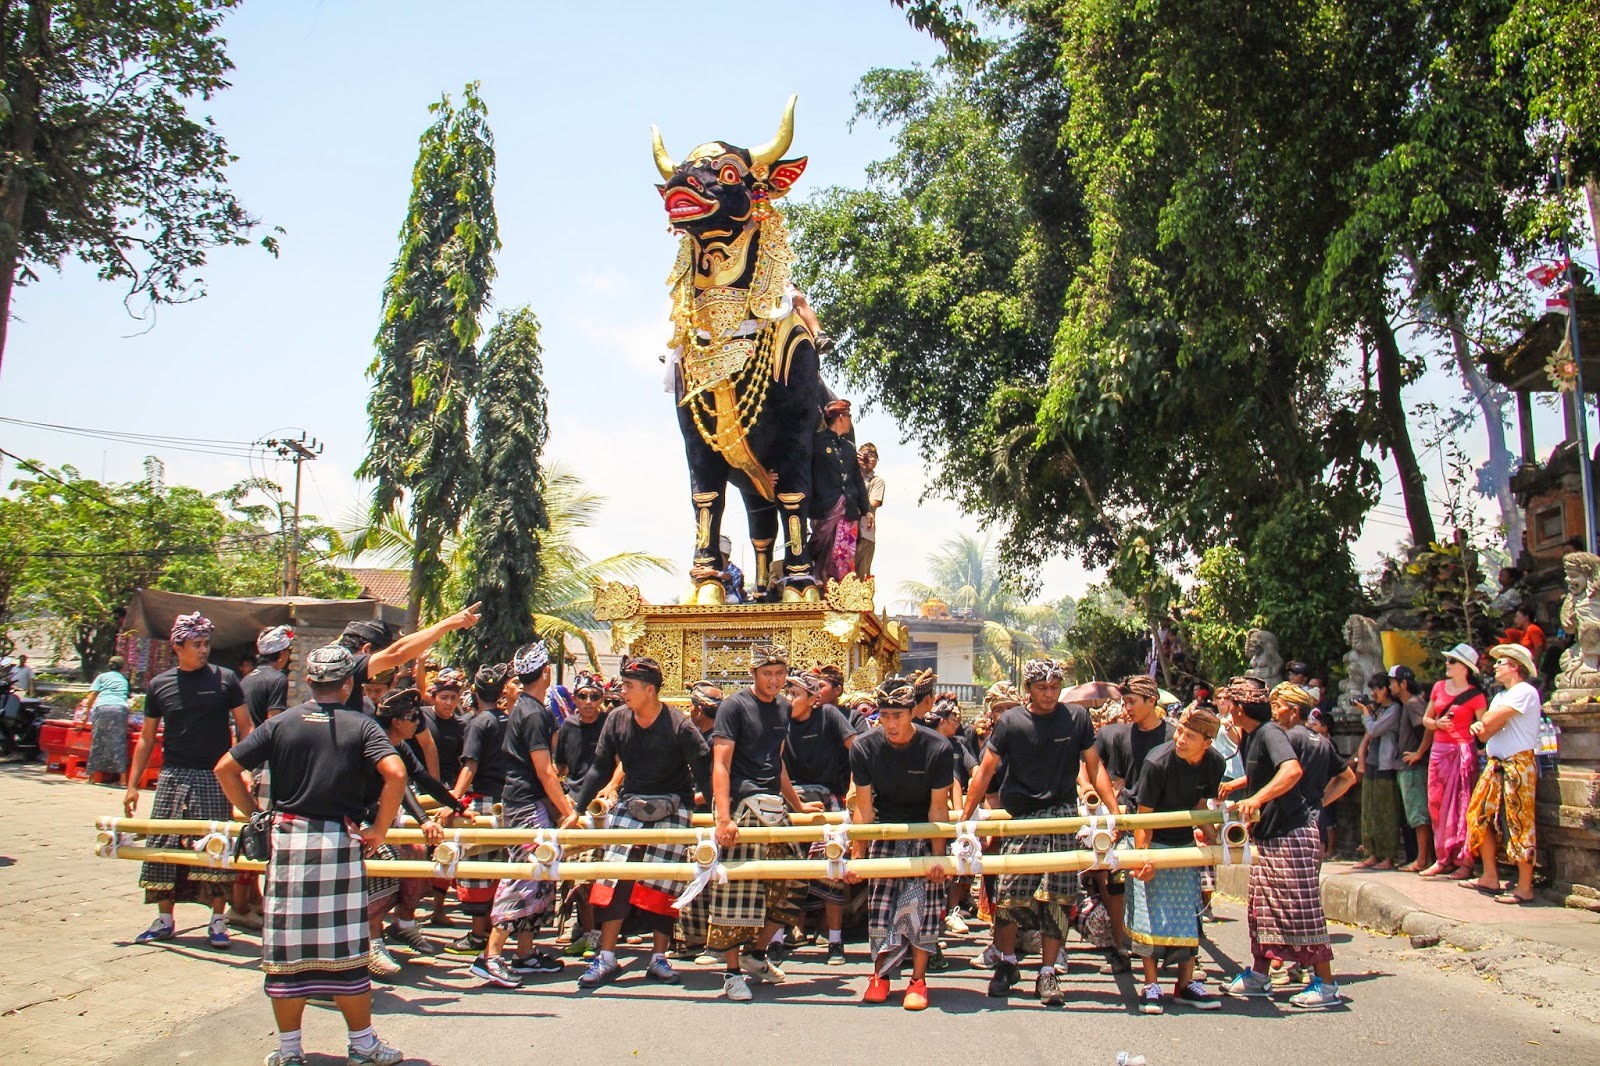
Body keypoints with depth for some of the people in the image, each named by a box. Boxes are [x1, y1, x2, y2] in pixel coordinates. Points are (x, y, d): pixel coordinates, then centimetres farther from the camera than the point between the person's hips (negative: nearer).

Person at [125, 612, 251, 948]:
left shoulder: (224, 679, 0)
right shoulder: (160, 685, 5)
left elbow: (245, 727, 2)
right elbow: (147, 738, 11)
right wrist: (133, 784, 8)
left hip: (214, 778, -2)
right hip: (173, 776, 2)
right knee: (162, 848, 5)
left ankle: (218, 920, 10)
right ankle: (164, 920, 19)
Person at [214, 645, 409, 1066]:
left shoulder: (281, 722, 5)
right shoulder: (361, 725, -1)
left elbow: (225, 769, 4)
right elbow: (395, 774, -15)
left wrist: (255, 815, 12)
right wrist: (379, 830, -4)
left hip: (288, 839, 2)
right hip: (340, 841, -2)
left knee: (287, 950, 8)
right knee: (345, 949, 5)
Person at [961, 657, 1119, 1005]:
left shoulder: (1077, 717, 2)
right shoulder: (1010, 722, -2)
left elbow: (1094, 767, 7)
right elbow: (985, 771, 2)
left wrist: (1116, 813, 0)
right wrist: (964, 819, 1)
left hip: (1064, 816, 1)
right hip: (1021, 817, -1)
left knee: (1056, 897, 0)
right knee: (1009, 895, -4)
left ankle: (1048, 973, 12)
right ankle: (1007, 963, 19)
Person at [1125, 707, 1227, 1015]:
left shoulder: (1215, 764, -13)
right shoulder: (1157, 762, -27)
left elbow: (1199, 804, 2)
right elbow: (1143, 814, -21)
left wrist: (1207, 833, -11)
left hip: (1185, 843, 5)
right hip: (1152, 842, -5)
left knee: (1189, 913, 6)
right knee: (1150, 912, -5)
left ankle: (1186, 984, 17)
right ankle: (1151, 986, 4)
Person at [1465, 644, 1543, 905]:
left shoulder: (1524, 691, -9)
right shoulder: (1500, 697, 22)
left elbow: (1490, 720, -18)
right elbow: (1485, 734, 16)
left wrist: (1486, 722, 5)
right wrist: (1480, 728, -6)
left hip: (1518, 765, -9)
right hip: (1495, 765, 9)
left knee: (1518, 825, -8)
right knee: (1480, 816, 6)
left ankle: (1525, 888, -4)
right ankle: (1490, 878, 13)